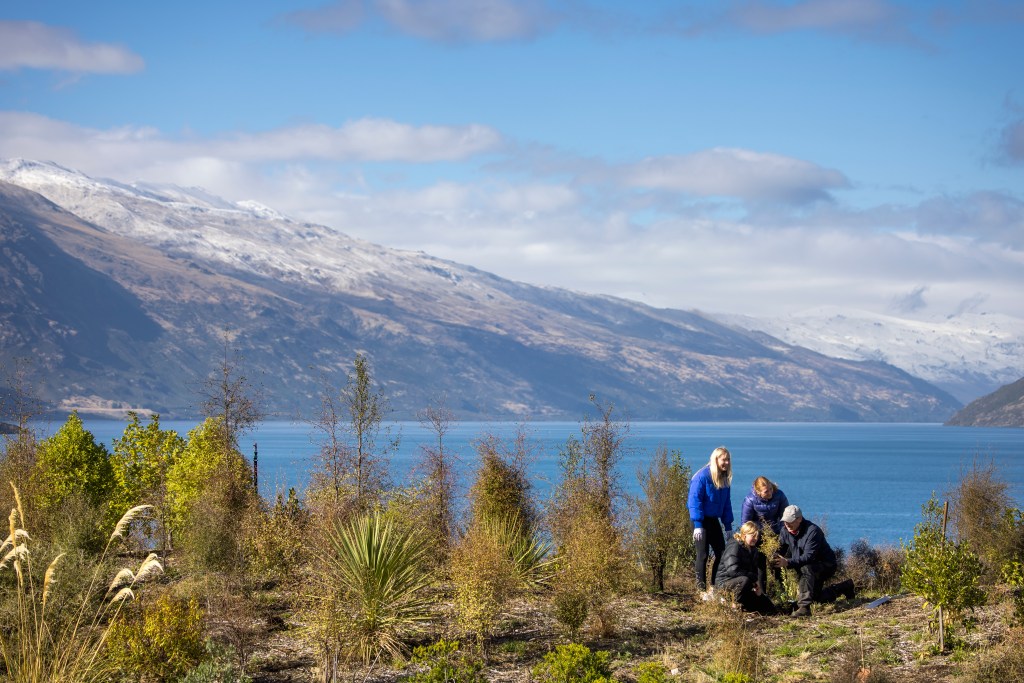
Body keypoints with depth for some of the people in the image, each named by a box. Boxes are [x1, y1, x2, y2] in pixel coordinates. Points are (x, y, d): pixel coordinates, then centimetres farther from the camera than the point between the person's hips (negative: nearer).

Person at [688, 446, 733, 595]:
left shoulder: (725, 479, 5)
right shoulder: (702, 476, -17)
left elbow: (726, 503, 12)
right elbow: (694, 501, -19)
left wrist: (728, 526, 8)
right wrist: (698, 525, -23)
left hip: (713, 519, 7)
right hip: (700, 520, -7)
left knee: (721, 553, 4)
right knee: (703, 554, -5)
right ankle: (702, 589, 3)